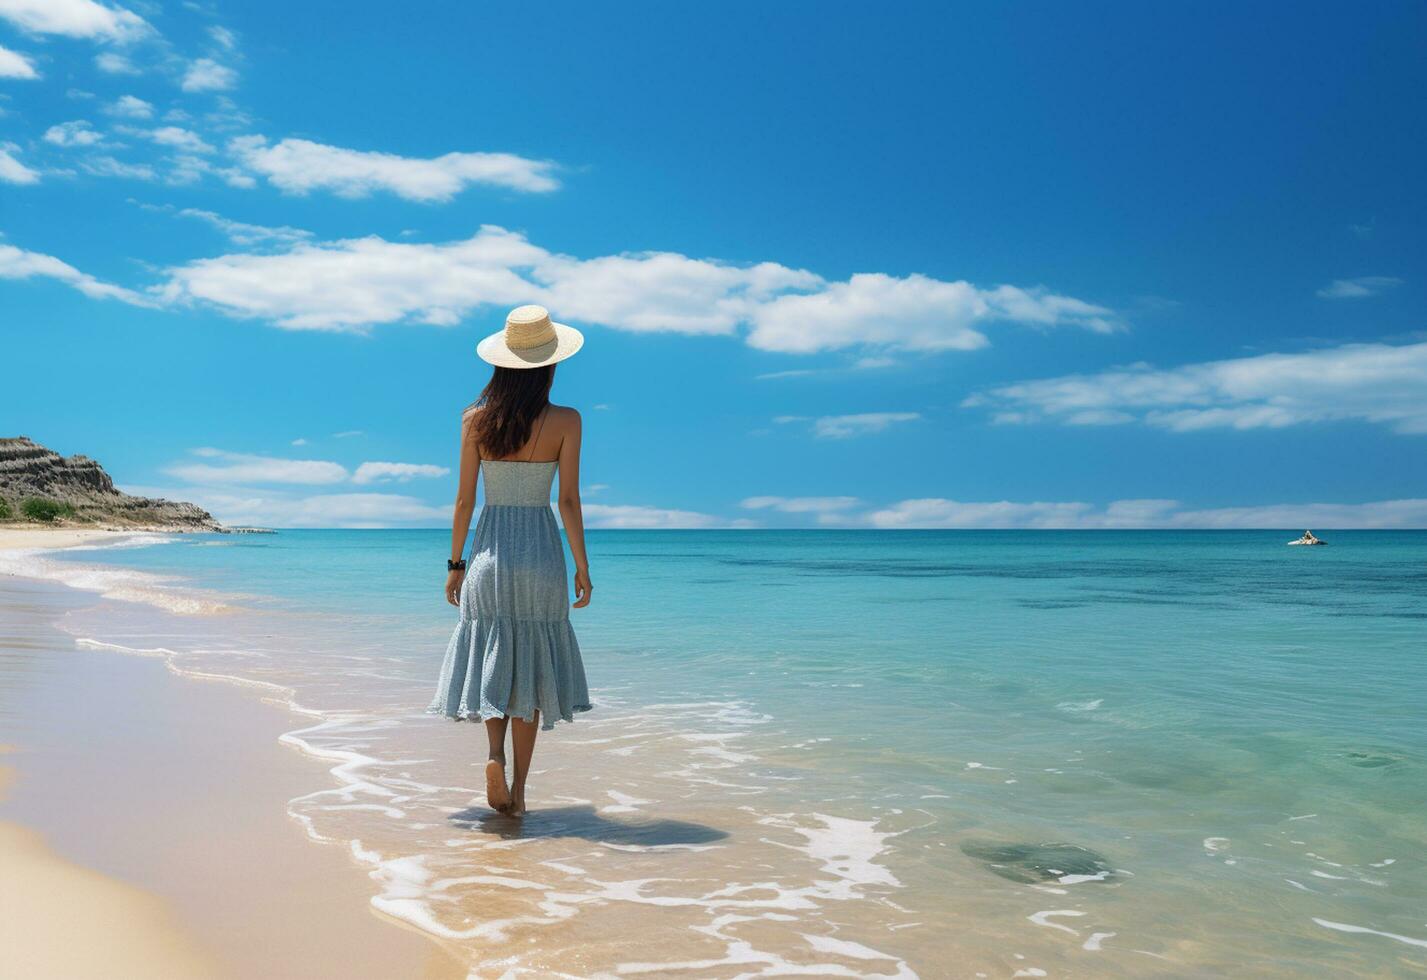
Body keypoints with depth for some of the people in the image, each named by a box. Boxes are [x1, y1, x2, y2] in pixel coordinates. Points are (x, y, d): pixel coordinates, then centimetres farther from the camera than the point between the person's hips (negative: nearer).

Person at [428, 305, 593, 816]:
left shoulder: (475, 419, 0)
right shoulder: (565, 421, -6)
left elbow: (464, 498, 1)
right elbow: (569, 500, -7)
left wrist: (455, 563, 10)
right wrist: (582, 567, 0)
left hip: (490, 550, 1)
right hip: (541, 551, -1)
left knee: (494, 659, 13)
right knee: (531, 665, 8)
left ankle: (495, 755, -9)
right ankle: (517, 790, 12)